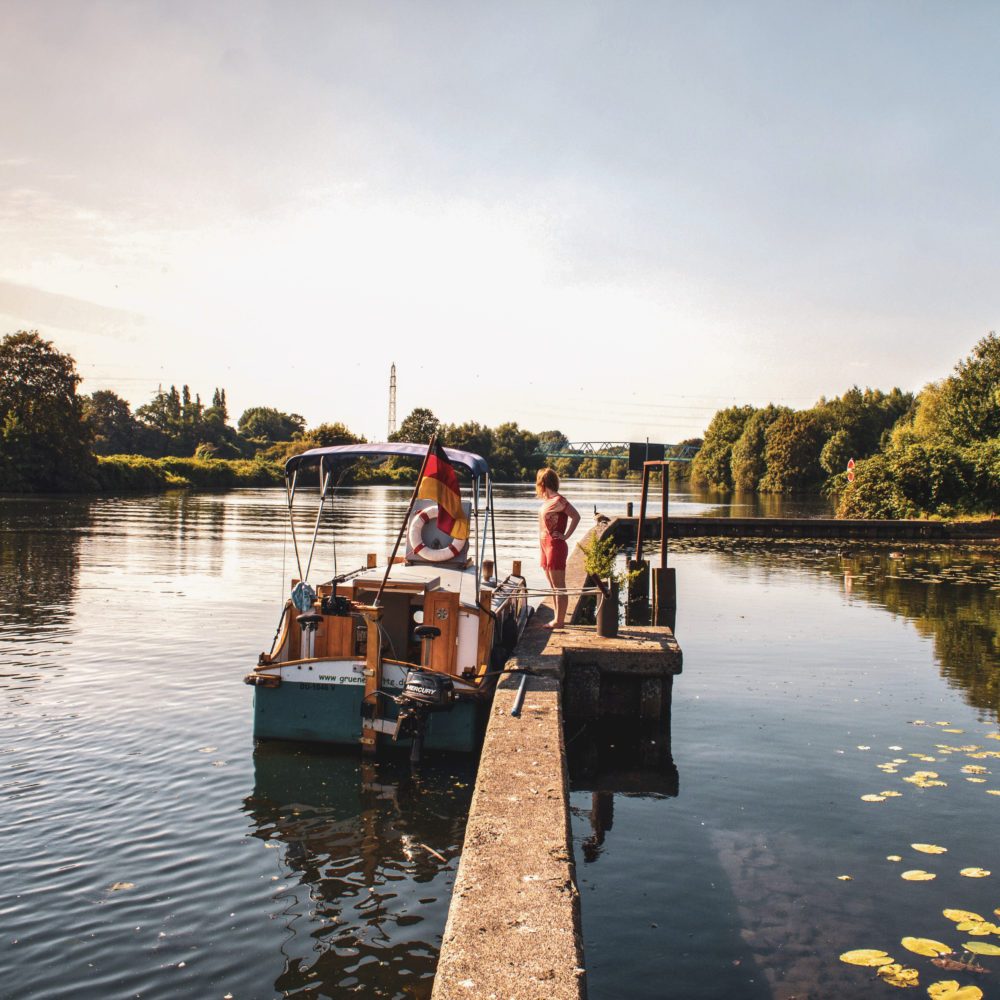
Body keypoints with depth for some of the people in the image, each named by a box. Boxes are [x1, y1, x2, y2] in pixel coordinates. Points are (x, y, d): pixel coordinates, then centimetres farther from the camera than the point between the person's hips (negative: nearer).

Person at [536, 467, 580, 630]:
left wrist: (565, 536, -14)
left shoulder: (558, 500, -14)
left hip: (556, 545, -9)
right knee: (553, 586, 13)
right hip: (545, 545, 9)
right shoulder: (547, 500, 12)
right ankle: (557, 619, 20)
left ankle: (559, 620, 0)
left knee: (559, 586, -4)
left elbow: (576, 517, -17)